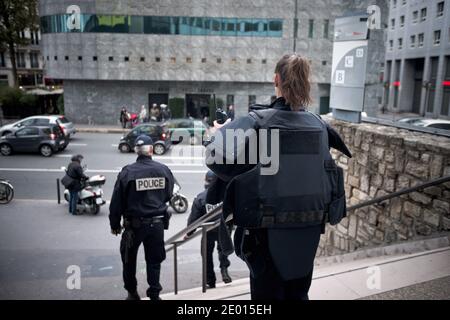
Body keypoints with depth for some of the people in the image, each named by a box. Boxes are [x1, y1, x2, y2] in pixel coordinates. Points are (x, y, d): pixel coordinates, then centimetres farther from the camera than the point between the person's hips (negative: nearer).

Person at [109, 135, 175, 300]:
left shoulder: (127, 172, -13)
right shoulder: (164, 170, -6)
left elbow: (116, 201, -8)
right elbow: (168, 195, 5)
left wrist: (114, 223, 4)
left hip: (134, 224, -1)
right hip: (157, 223, 2)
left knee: (129, 259, 19)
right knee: (154, 260, 14)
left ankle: (132, 292, 32)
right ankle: (154, 294, 18)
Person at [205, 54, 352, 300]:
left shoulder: (258, 122, -15)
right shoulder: (319, 124, 0)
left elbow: (216, 157, -23)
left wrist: (222, 131, -4)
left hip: (270, 231, -4)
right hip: (310, 228, 4)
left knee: (268, 292, 15)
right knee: (298, 292, 23)